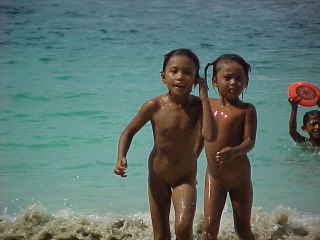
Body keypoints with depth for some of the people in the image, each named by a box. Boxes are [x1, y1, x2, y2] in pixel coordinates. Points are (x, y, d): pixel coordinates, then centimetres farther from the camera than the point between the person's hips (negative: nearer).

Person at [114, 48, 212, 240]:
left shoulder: (198, 105, -17)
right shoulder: (154, 107, -18)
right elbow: (129, 132, -3)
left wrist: (204, 98, -32)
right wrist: (121, 158, -20)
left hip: (185, 176, -1)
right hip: (158, 176, 1)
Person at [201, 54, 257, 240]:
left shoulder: (247, 110, -10)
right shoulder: (207, 105, 2)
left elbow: (249, 141, -18)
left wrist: (234, 151, -38)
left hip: (240, 175, -3)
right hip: (214, 176, 3)